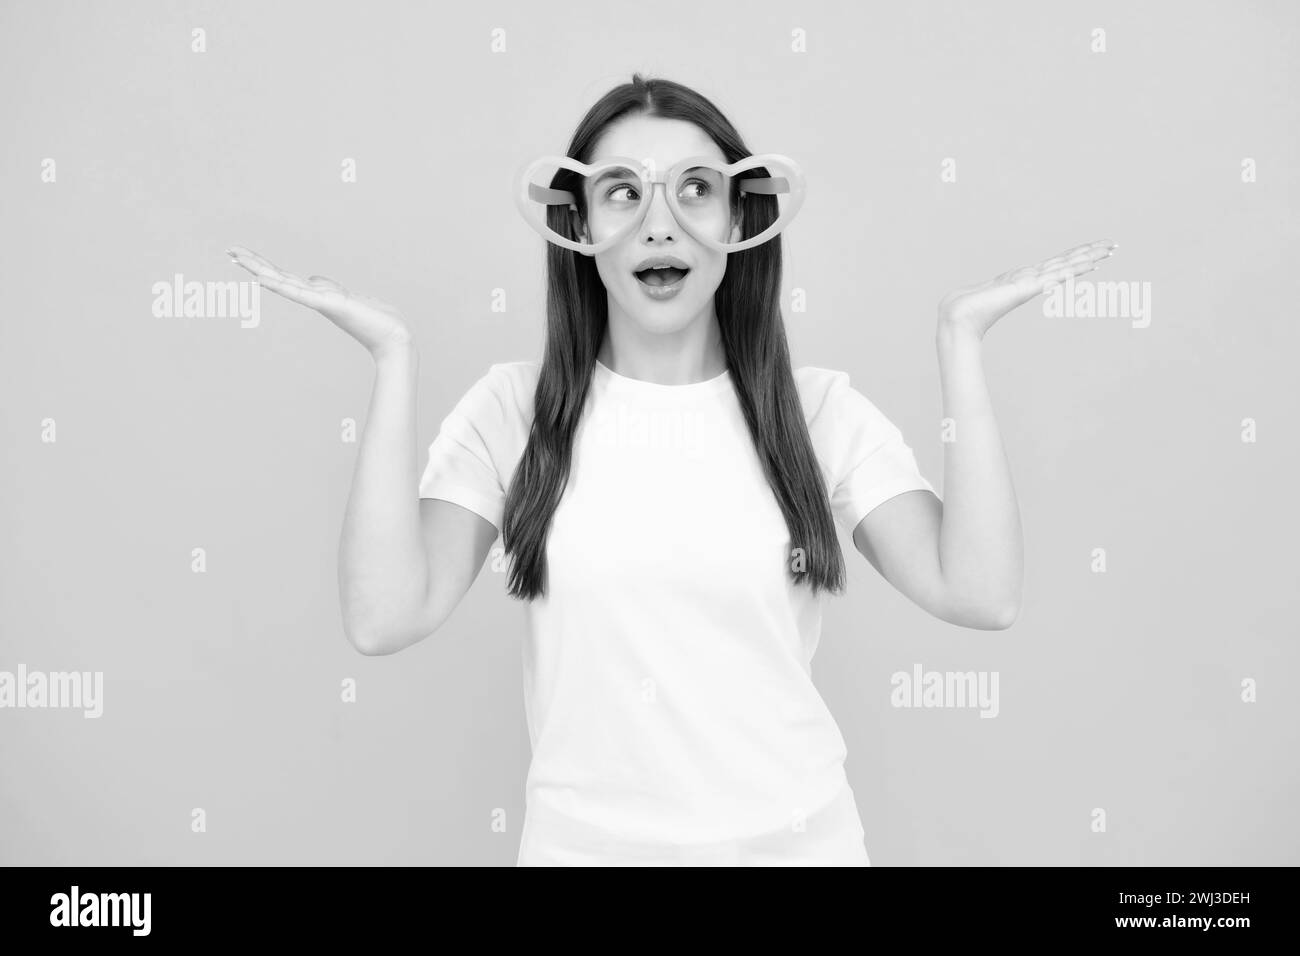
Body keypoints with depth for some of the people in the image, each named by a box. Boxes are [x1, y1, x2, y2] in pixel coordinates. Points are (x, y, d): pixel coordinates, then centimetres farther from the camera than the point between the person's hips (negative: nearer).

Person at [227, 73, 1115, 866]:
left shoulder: (818, 406, -5)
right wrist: (395, 358, -18)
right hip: (582, 838, 0)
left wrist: (961, 340, -14)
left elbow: (981, 594, -16)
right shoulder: (514, 407, -6)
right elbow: (385, 617, -17)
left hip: (797, 836, 1)